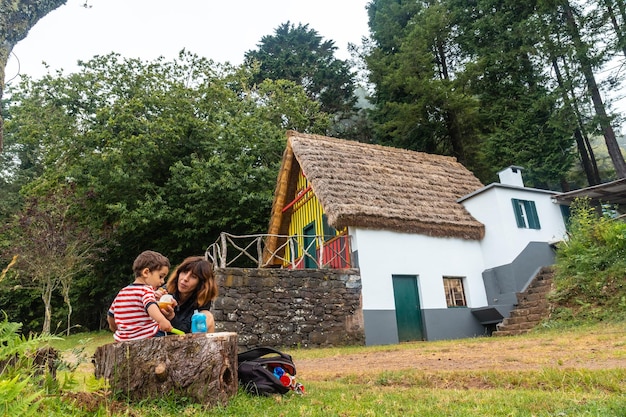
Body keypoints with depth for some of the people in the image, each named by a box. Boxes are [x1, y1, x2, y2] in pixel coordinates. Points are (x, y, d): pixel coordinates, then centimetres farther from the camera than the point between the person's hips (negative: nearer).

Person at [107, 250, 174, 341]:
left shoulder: (121, 293, 18)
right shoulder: (146, 290, -8)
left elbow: (110, 316, 29)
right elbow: (150, 305, -30)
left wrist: (115, 329, 48)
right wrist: (162, 320, -46)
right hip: (145, 338, -8)